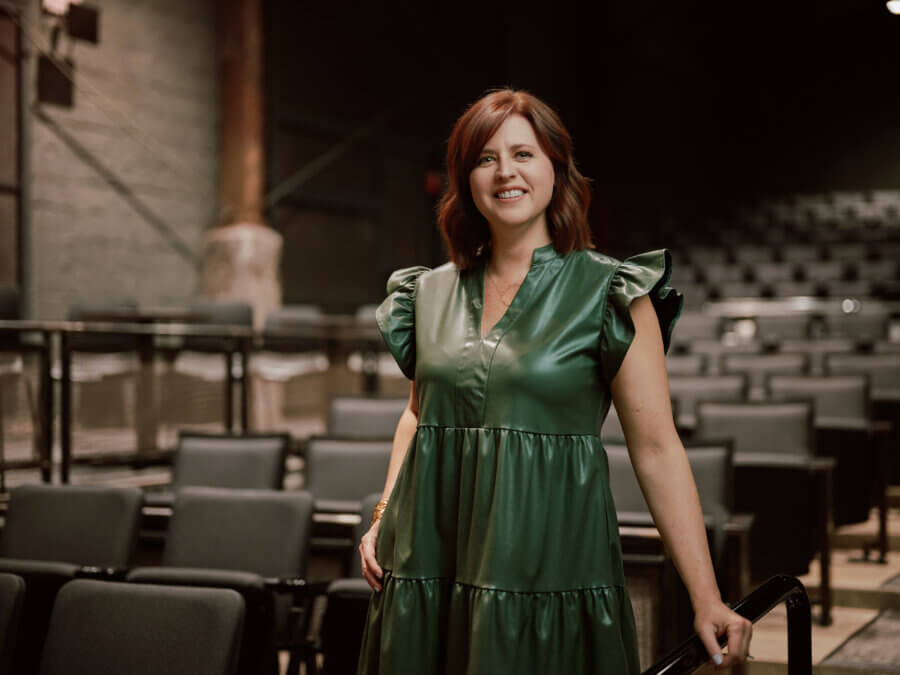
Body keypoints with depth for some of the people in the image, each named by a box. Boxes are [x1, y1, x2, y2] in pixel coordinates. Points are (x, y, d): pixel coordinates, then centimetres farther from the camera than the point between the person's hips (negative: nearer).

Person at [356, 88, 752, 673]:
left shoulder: (610, 294, -5)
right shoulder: (431, 293, 8)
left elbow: (658, 450, -8)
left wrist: (707, 601, -12)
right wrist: (385, 515, 8)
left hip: (548, 573, -4)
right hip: (427, 564, 4)